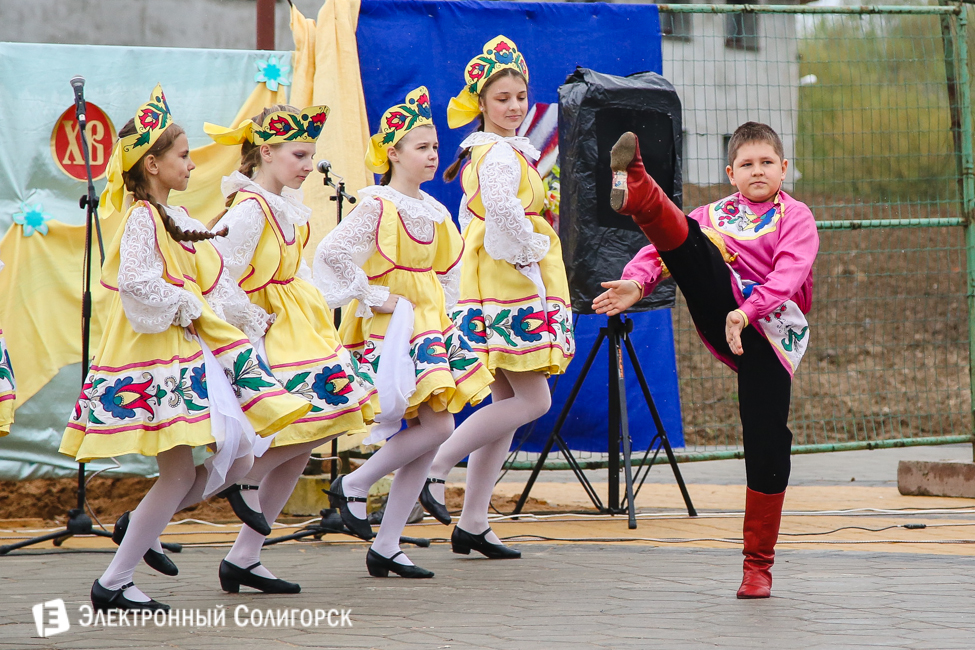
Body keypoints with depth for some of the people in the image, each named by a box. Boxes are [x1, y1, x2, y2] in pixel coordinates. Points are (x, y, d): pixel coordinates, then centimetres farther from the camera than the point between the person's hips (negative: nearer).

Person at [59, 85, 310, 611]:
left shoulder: (178, 220, 18)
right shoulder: (142, 218, -11)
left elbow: (214, 286, 22)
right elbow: (136, 282, -23)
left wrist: (255, 322, 20)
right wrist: (182, 307, -13)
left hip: (192, 350, 9)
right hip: (156, 352, -9)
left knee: (238, 458, 4)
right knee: (180, 472, -11)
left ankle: (142, 527, 17)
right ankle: (112, 584, -4)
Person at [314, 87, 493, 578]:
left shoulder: (433, 210, 13)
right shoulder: (378, 206, -11)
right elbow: (331, 252, -21)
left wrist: (443, 309, 14)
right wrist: (374, 297, -17)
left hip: (429, 325, 8)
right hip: (392, 329, -8)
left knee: (429, 434, 3)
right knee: (437, 425, -19)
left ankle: (386, 547, 7)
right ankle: (354, 485, -1)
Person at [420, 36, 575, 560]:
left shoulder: (483, 153, 19)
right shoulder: (501, 154, -13)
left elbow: (471, 217, 27)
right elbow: (504, 212, -31)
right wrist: (533, 249, -15)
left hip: (493, 286, 10)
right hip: (511, 290, -10)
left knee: (507, 402, 10)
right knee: (533, 400, -10)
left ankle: (473, 522, 9)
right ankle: (435, 465, -9)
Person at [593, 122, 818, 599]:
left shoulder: (795, 218, 9)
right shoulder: (715, 215, 19)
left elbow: (788, 275, -8)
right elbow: (667, 250, 7)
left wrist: (748, 311, -25)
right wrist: (638, 282, -15)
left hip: (769, 334, -2)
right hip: (722, 316, 2)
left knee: (767, 446, -8)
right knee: (686, 237, -21)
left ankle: (758, 563, 5)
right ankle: (636, 193, -55)